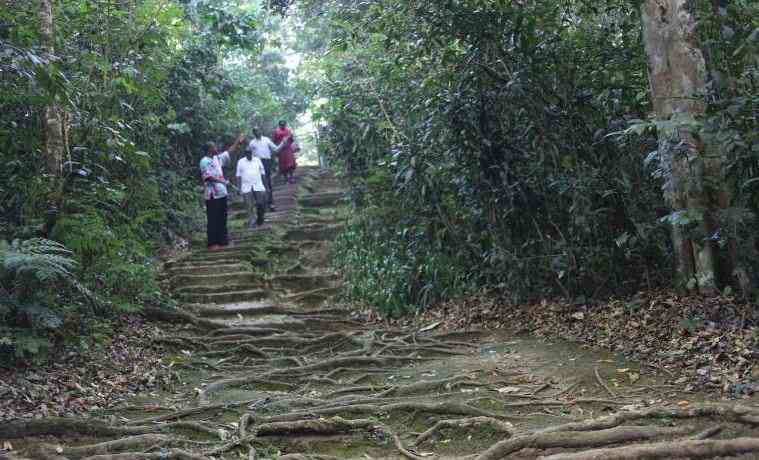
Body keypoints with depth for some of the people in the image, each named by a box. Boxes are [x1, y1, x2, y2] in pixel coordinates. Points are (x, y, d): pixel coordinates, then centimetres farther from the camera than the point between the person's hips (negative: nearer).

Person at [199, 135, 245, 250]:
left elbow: (229, 152, 23)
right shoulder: (204, 161, -12)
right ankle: (212, 243, 1)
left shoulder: (217, 158, 13)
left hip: (221, 193, 8)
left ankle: (222, 240, 20)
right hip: (212, 195, -8)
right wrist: (222, 181, -23)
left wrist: (238, 142, 20)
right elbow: (208, 176, -20)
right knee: (213, 220, -4)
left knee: (222, 219, 12)